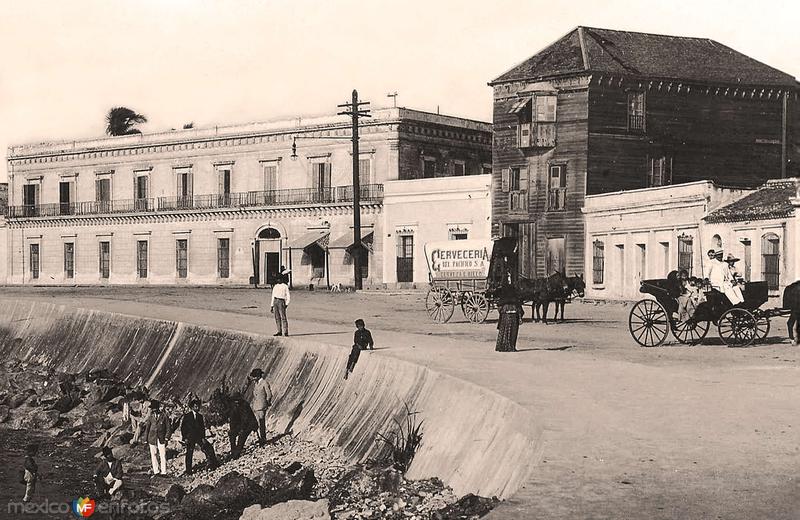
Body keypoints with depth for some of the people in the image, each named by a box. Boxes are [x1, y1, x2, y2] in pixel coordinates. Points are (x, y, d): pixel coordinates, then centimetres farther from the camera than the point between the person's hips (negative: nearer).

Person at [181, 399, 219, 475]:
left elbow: (203, 427, 12)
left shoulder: (200, 416, 11)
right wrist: (184, 438, -9)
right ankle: (188, 471, 7)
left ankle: (212, 464, 0)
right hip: (190, 438, -4)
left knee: (209, 448, -9)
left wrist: (203, 437, 1)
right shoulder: (186, 416, -2)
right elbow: (182, 427, -2)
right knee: (189, 454, -1)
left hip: (199, 437, 4)